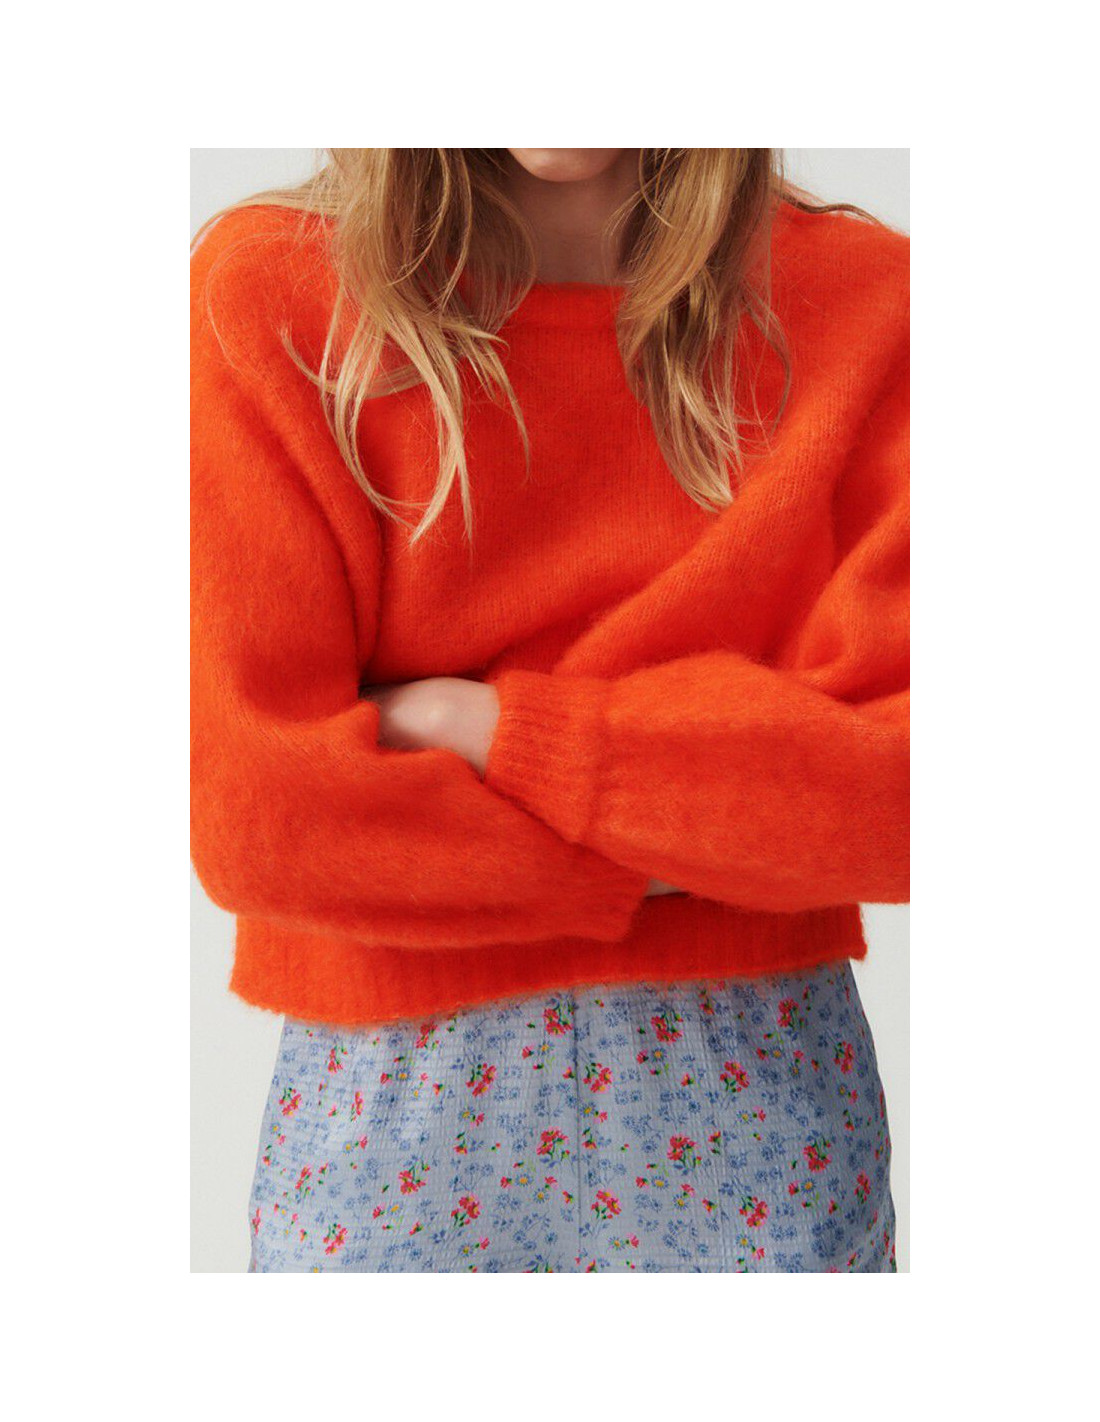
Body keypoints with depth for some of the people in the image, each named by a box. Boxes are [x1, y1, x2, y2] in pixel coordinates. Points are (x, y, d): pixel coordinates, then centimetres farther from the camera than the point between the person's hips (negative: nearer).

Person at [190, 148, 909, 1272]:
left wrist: (492, 726, -16)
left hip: (761, 1097, 1)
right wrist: (672, 861, -13)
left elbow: (901, 782, -13)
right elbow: (250, 808, -15)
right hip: (397, 1108, 0)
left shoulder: (863, 297, -5)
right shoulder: (266, 289, -8)